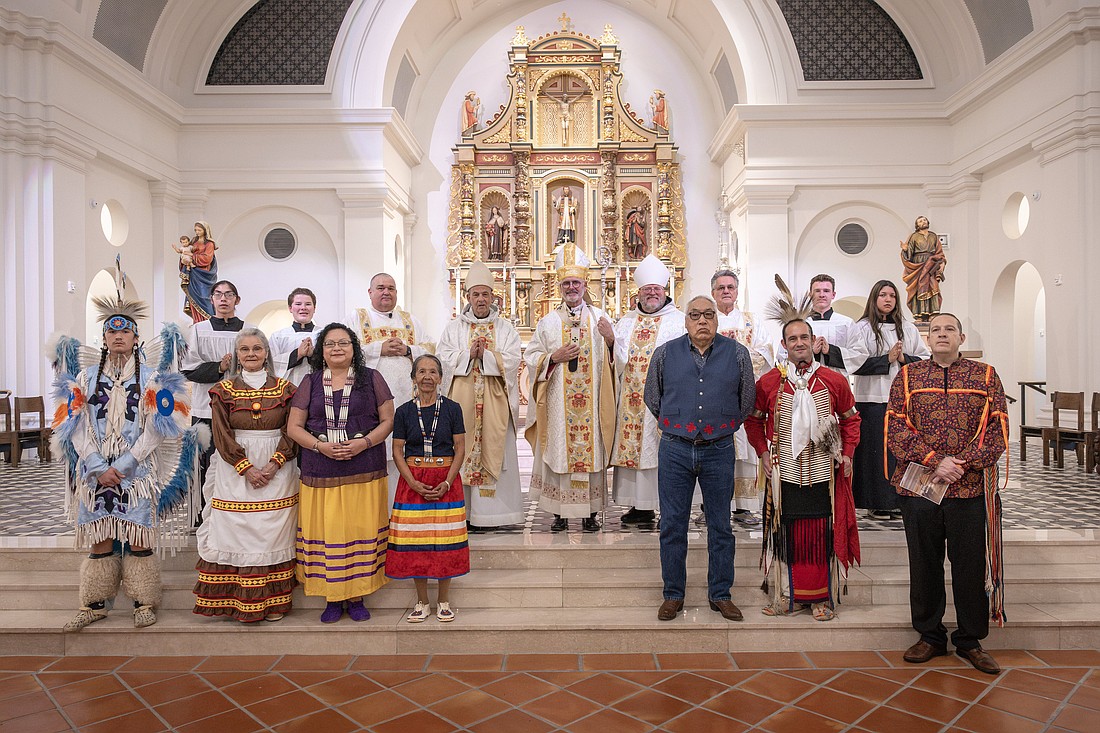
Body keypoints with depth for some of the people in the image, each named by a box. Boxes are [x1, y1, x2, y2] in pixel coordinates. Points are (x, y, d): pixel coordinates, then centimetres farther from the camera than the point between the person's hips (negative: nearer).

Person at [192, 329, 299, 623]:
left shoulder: (284, 388, 5)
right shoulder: (224, 390, 5)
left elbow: (292, 433, 0)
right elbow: (222, 435, -2)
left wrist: (275, 464, -13)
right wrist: (246, 467, -12)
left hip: (277, 471, 0)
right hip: (235, 471, 0)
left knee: (273, 533, 2)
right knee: (237, 531, 0)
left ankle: (273, 602, 10)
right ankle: (238, 602, 10)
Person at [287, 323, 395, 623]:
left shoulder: (371, 378, 5)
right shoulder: (310, 382, 9)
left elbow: (388, 420, 3)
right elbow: (294, 427, 8)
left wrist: (364, 442, -13)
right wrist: (321, 445, -9)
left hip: (365, 471, -1)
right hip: (321, 472, 1)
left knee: (361, 530, 2)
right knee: (326, 531, 3)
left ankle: (356, 597, 16)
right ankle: (333, 598, 17)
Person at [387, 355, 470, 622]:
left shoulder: (452, 408, 0)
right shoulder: (404, 411, 3)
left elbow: (460, 448, -1)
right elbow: (397, 451, 2)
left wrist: (447, 482, -12)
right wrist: (413, 483, -11)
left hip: (446, 481, -1)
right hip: (413, 481, 1)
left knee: (445, 541, 2)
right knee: (415, 542, 4)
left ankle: (443, 602, 18)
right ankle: (422, 602, 20)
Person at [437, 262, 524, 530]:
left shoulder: (506, 328, 10)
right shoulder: (454, 327, 12)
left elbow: (513, 360, -3)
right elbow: (444, 359, 1)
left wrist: (485, 354, -14)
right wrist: (469, 353, -12)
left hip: (495, 400, 0)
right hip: (463, 399, 0)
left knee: (494, 452, -2)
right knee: (463, 448, -3)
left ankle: (488, 511, 3)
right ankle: (464, 510, 2)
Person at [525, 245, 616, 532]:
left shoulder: (598, 317, 9)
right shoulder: (548, 321, 9)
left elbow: (613, 358, 10)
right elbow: (530, 356, 7)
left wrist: (610, 340, -10)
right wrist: (555, 357, -9)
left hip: (591, 399, 0)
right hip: (558, 402, 0)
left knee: (591, 450, 1)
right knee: (558, 451, 0)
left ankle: (591, 512, 11)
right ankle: (559, 513, 11)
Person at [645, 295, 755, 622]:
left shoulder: (737, 354, 1)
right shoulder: (665, 353, 2)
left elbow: (747, 399, 14)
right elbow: (652, 397, 15)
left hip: (719, 450, 0)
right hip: (675, 450, 0)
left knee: (720, 525, 9)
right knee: (672, 525, 5)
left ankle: (720, 594, 24)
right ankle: (673, 595, 19)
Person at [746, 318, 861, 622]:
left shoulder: (835, 381, 2)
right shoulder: (768, 382, 1)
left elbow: (851, 419, 12)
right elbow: (753, 419, 11)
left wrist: (847, 453, 2)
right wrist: (762, 451, 1)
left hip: (824, 472, 0)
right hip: (784, 472, 0)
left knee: (823, 534, 5)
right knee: (788, 534, 6)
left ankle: (823, 597, 18)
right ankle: (790, 594, 19)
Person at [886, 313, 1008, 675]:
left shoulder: (986, 376, 7)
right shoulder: (907, 376, 6)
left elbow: (998, 429, 0)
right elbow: (895, 429, -3)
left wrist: (964, 464, -13)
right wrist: (935, 462, -14)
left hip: (970, 487, 0)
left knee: (971, 565, 6)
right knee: (924, 564, 10)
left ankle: (970, 641, 24)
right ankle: (930, 636, 25)